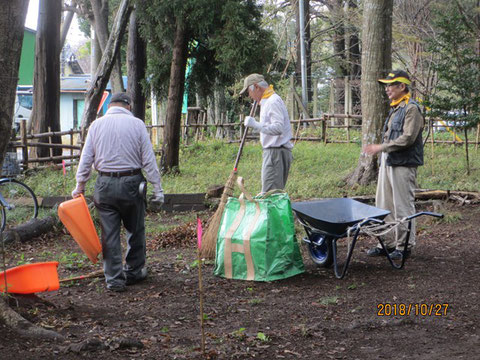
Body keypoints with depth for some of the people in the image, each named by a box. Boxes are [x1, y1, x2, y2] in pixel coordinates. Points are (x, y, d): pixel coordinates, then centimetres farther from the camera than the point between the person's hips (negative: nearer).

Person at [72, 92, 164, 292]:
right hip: (131, 183, -1)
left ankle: (114, 279, 7)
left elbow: (85, 159, 3)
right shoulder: (137, 124, -2)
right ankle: (134, 272, 24)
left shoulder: (96, 125, 4)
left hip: (105, 185, 1)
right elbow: (149, 160, -4)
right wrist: (157, 188, 0)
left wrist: (79, 187, 11)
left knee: (109, 234, 6)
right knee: (135, 230, 15)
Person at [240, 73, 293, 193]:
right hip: (272, 151, 11)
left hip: (276, 152, -11)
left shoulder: (273, 102, -13)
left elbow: (278, 128, -25)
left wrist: (255, 124, -24)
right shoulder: (266, 101, 20)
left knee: (270, 194, -14)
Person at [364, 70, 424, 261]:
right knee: (384, 205, 12)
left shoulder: (411, 108, -12)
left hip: (403, 165, -10)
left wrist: (381, 147, -19)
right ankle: (388, 243, 20)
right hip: (388, 162, 10)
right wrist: (381, 150, 15)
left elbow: (407, 138, -20)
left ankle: (404, 246, 5)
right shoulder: (394, 108, 17)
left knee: (403, 206, -3)